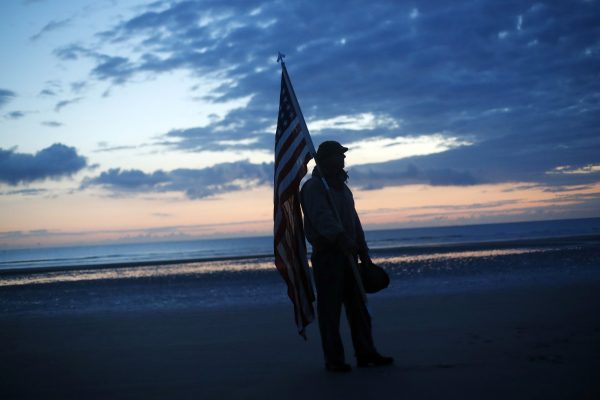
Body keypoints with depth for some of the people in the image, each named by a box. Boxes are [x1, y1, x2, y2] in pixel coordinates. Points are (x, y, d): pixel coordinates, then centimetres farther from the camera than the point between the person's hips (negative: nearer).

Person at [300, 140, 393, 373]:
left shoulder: (343, 188, 19)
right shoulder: (313, 187, -8)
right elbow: (322, 217, -25)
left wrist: (364, 254, 18)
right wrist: (341, 238, -39)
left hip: (347, 254, 8)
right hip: (326, 255, -8)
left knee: (357, 306, 10)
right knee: (330, 309, -4)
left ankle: (365, 354, 18)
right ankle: (333, 360, 3)